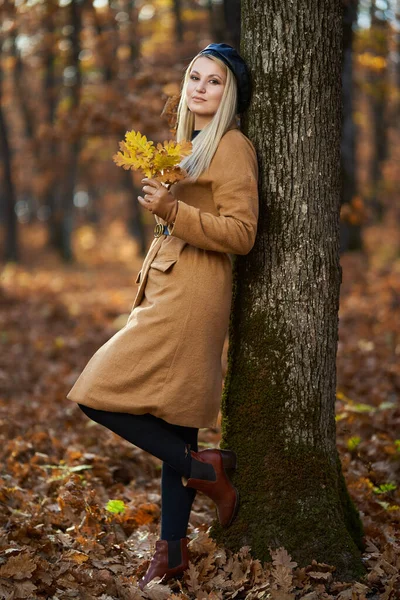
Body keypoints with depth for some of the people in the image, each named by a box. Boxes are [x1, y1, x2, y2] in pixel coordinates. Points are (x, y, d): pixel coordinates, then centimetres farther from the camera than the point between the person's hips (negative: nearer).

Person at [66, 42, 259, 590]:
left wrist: (172, 210, -19)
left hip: (192, 298, -9)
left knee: (100, 395, -13)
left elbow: (240, 234, -15)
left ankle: (205, 467, -2)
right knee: (171, 423, 9)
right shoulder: (189, 145, 20)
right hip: (166, 293, 9)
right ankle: (172, 552, 15)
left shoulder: (233, 146, -7)